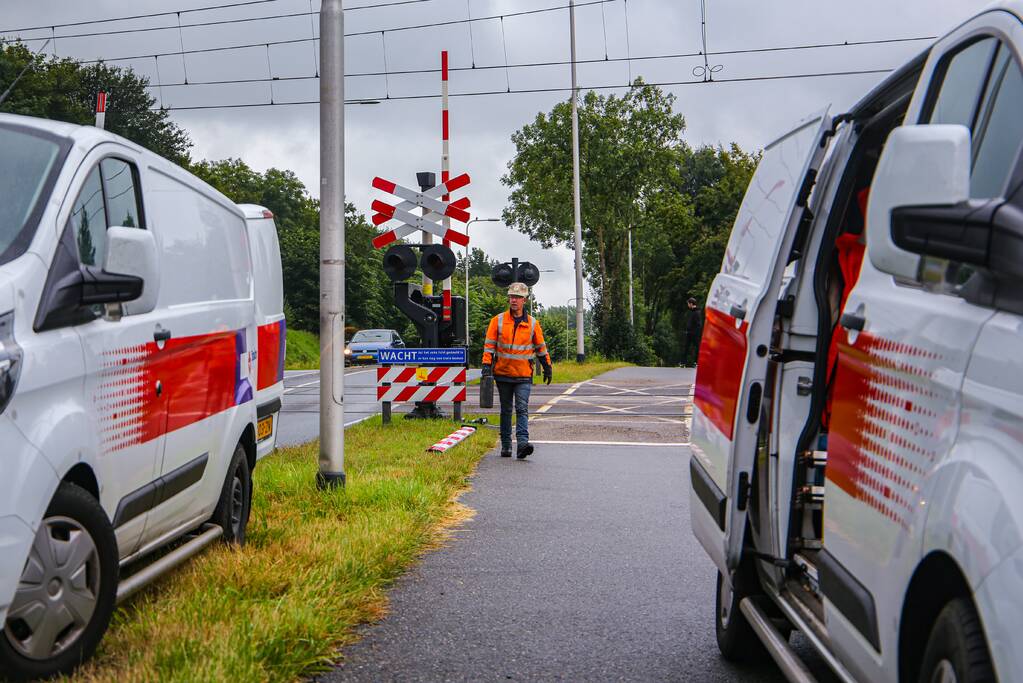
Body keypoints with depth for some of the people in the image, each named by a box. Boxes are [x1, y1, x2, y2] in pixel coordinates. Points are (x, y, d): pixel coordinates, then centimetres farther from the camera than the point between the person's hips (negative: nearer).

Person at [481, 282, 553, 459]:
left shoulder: (533, 323, 4)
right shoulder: (498, 321, 2)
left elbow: (541, 347, 13)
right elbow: (489, 344, 2)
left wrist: (548, 367, 15)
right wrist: (487, 365, -8)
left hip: (524, 376, -1)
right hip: (503, 374, 1)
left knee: (522, 409, -12)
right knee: (506, 410, 10)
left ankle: (522, 443, -21)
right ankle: (506, 446, 17)